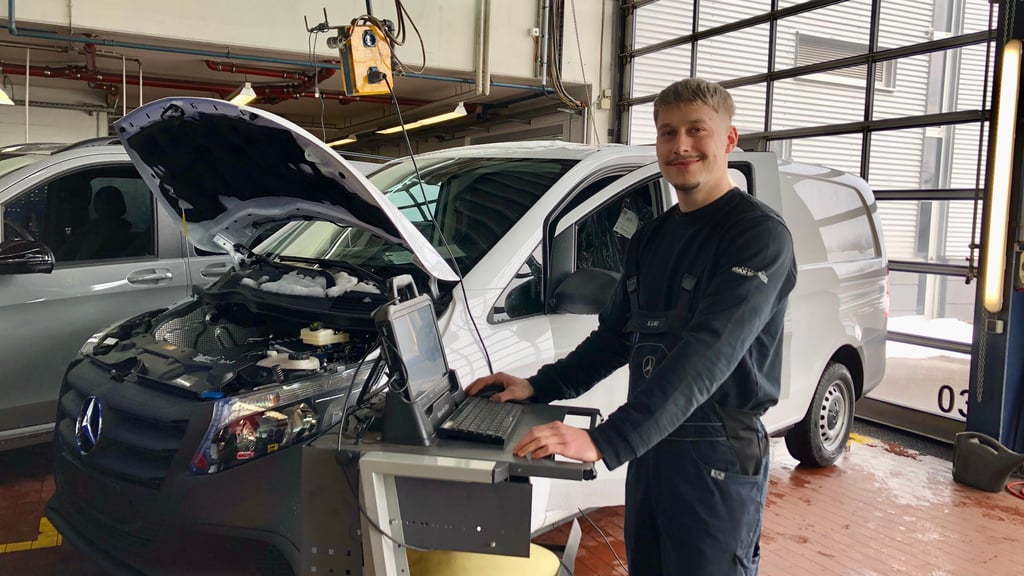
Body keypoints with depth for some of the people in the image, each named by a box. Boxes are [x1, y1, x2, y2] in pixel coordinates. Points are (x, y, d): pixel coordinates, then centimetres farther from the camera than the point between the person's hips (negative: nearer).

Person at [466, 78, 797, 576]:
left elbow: (707, 355, -29)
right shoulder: (650, 238, 9)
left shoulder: (759, 235, -17)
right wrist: (539, 387, 3)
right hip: (648, 447, 7)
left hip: (718, 458, -7)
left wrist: (605, 443, -36)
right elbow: (616, 336, 15)